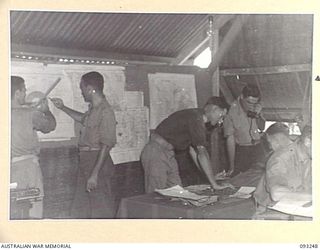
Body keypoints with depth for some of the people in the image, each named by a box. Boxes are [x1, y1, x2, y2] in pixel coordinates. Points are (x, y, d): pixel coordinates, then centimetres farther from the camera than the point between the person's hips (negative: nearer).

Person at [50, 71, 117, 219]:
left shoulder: (105, 112, -19)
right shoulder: (93, 109, 9)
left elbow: (106, 146, -22)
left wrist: (94, 174, -24)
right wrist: (63, 108, 34)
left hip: (98, 163, -9)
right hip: (85, 161, 9)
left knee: (100, 211, -1)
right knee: (80, 210, 16)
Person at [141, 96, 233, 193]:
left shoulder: (197, 117, 11)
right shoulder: (195, 118, -20)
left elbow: (193, 149, 15)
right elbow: (202, 153, -25)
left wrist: (212, 177, 13)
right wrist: (214, 184, -24)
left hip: (167, 154, 10)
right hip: (156, 153, -10)